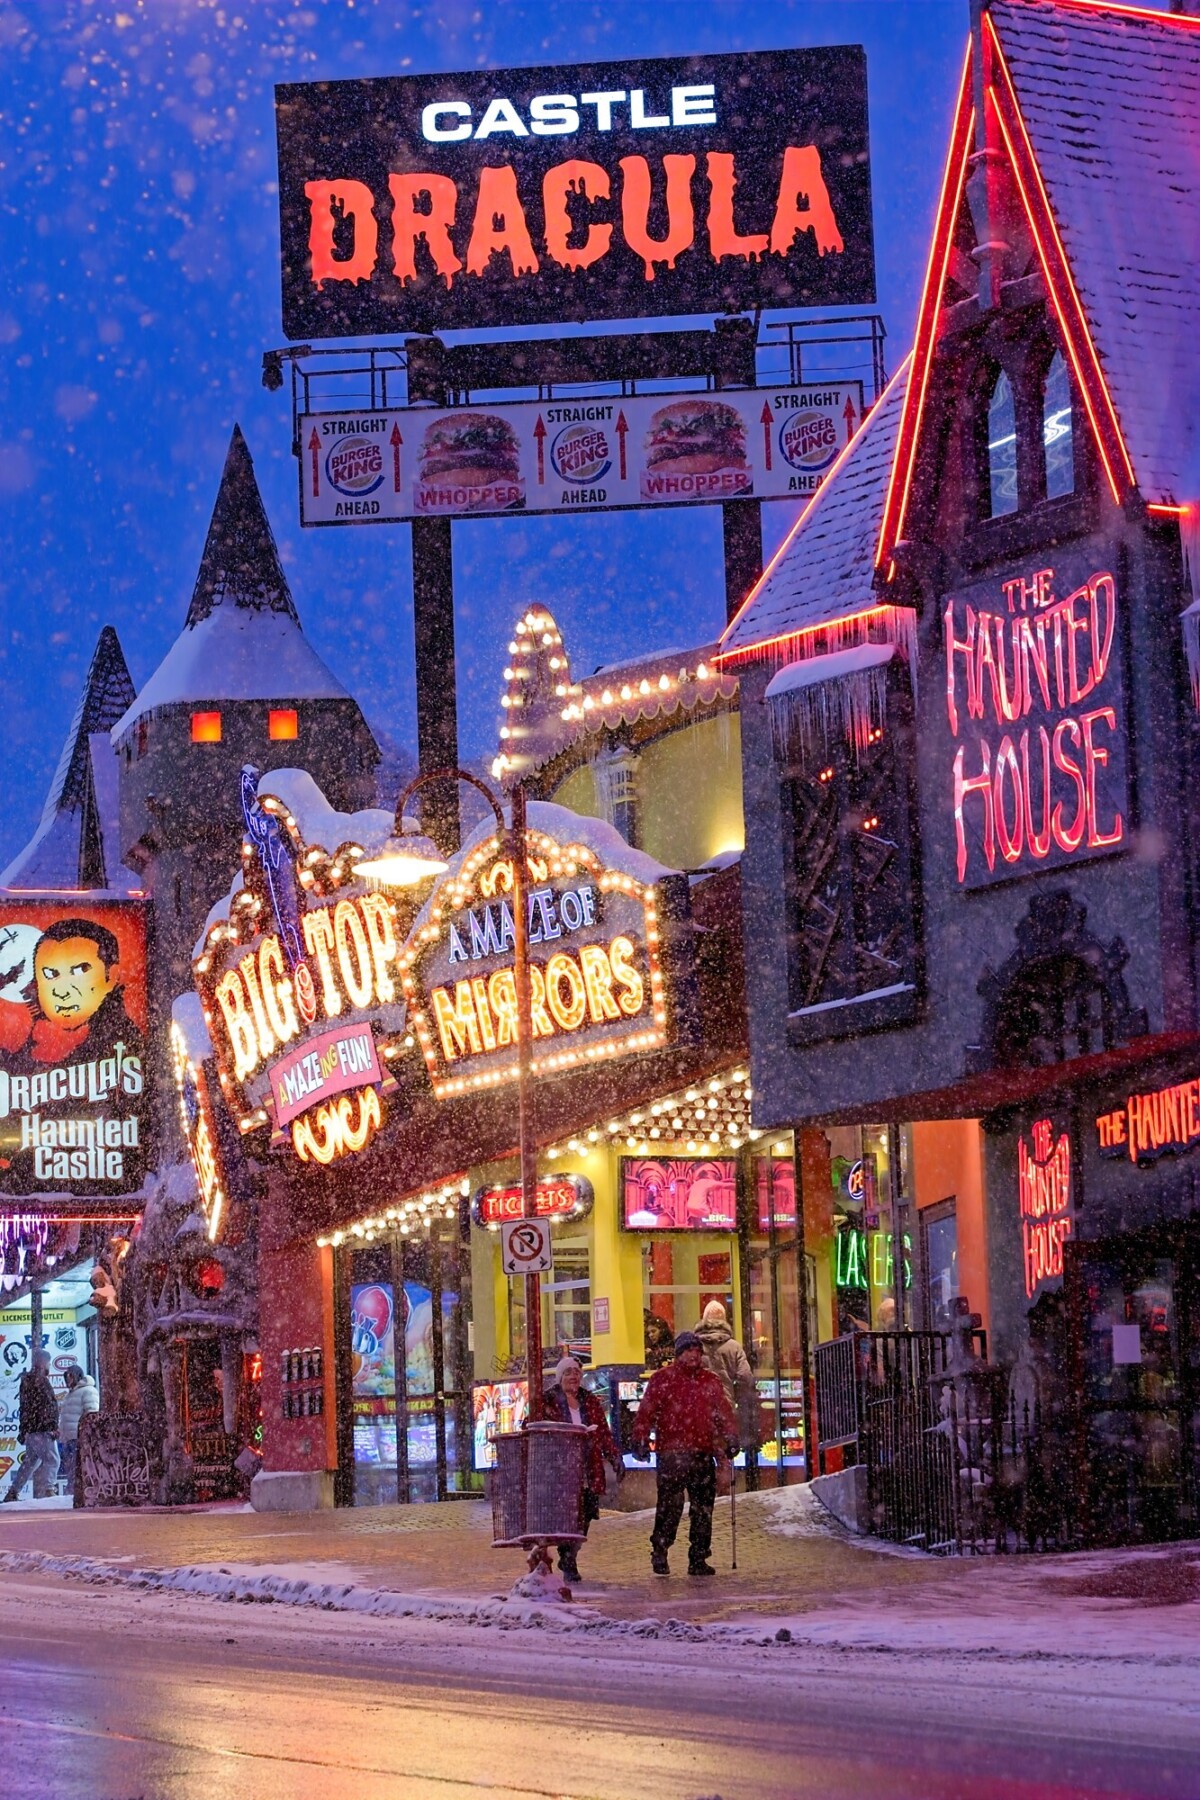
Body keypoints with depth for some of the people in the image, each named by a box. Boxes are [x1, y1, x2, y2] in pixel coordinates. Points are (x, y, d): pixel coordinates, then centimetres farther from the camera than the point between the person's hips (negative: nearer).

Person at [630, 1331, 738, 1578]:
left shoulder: (710, 1381, 16)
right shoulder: (662, 1379, 5)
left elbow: (723, 1412, 20)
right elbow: (646, 1411, 1)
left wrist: (730, 1438, 12)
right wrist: (640, 1439, -7)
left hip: (703, 1453, 4)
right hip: (671, 1453, -4)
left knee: (703, 1508, 3)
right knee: (670, 1504, -13)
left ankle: (698, 1558, 8)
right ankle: (659, 1552, -1)